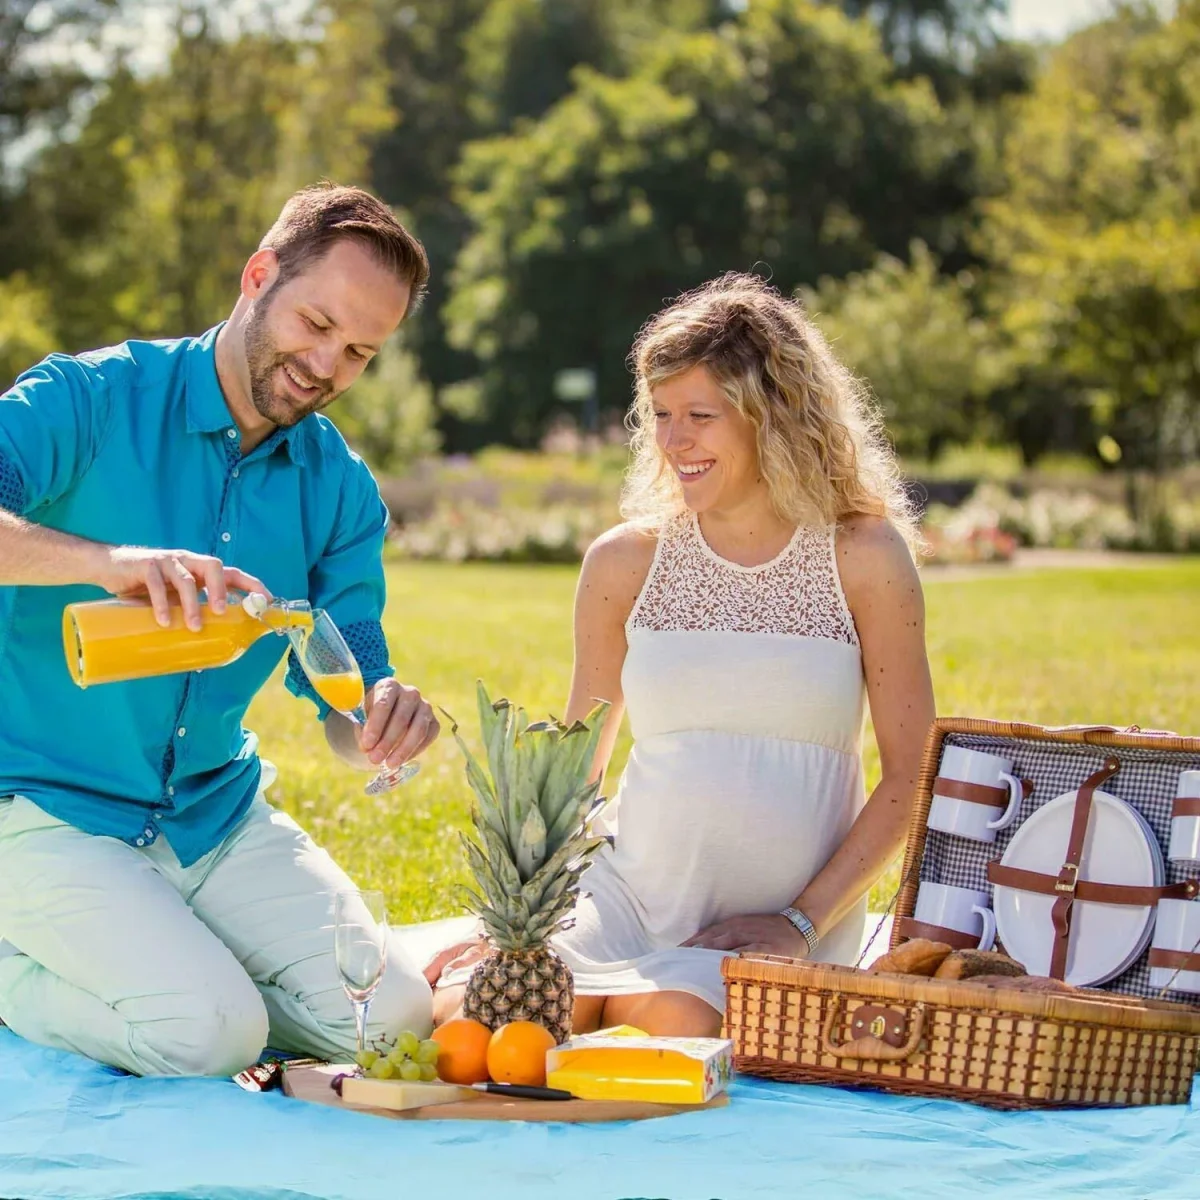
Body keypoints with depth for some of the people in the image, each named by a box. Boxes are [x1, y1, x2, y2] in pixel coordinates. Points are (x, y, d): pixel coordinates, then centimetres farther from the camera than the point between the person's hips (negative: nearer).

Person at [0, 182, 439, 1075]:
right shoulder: (90, 401, -10)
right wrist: (107, 559, -44)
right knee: (206, 1034, -24)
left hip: (217, 813, 6)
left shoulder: (342, 492, 5)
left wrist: (388, 719, -22)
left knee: (385, 1013, -12)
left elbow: (347, 723, 3)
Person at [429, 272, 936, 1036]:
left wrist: (803, 920, -8)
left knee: (671, 1019, -33)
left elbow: (912, 777, -1)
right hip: (625, 896, 2)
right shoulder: (625, 562, 6)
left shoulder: (864, 557, -1)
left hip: (775, 927, -1)